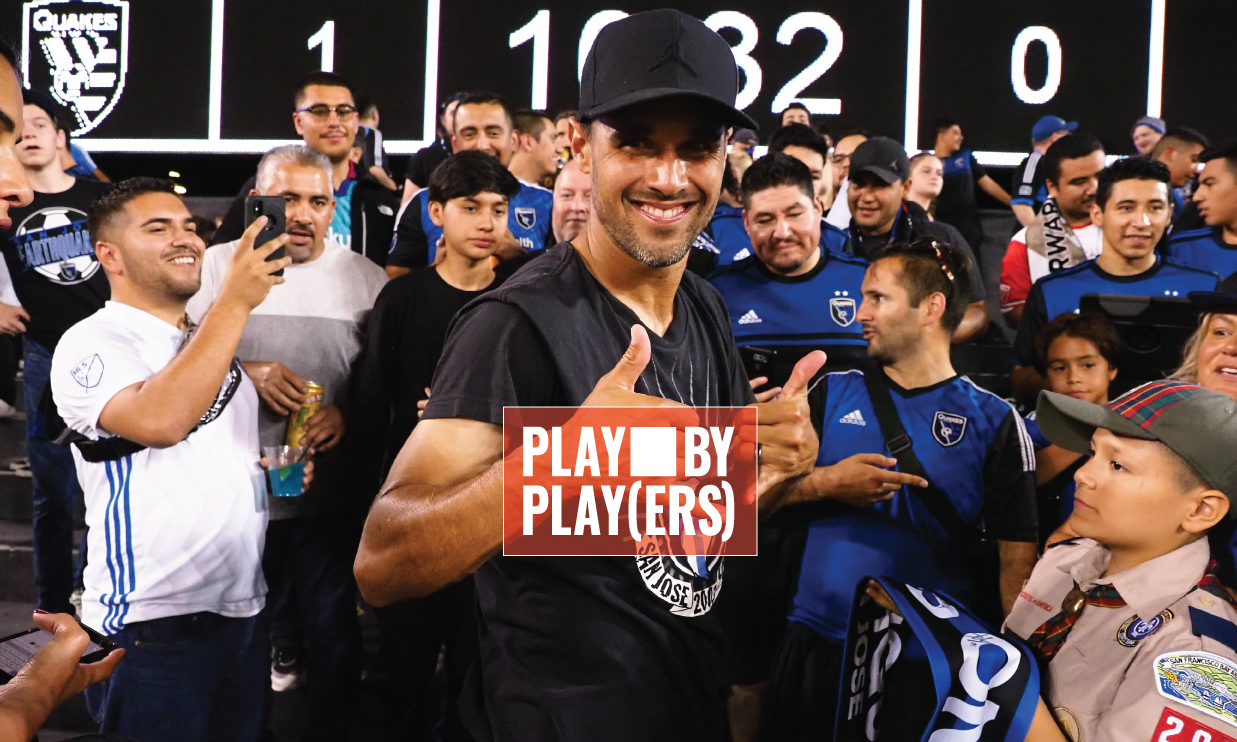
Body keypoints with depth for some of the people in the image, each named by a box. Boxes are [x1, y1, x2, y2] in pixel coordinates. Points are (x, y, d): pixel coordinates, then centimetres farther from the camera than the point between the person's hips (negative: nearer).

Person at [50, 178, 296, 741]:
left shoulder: (209, 341, 15)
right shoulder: (92, 344, -10)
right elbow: (159, 421, -31)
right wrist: (235, 302, -28)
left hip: (244, 610, 7)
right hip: (150, 625, -7)